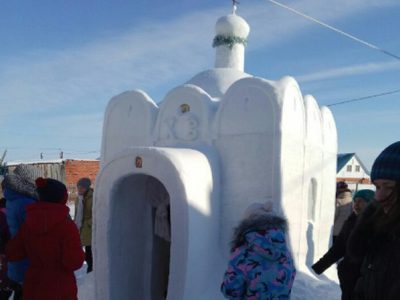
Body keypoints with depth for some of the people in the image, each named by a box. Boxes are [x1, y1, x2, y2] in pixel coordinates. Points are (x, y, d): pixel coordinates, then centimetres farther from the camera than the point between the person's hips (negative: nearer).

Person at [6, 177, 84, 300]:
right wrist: (79, 252, -3)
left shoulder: (28, 224, -3)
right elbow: (74, 262, -22)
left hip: (33, 288, 5)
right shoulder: (67, 225, -19)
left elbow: (12, 253, 5)